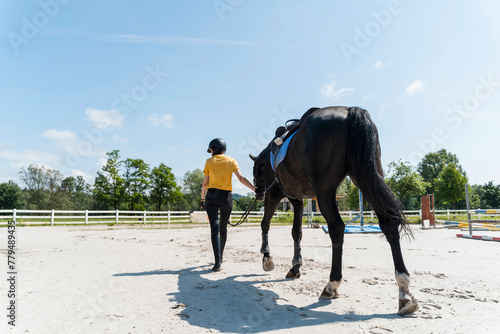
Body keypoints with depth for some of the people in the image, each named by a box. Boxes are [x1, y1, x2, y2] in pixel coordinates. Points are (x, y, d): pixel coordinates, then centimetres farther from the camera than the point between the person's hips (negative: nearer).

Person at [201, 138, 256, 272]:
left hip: (211, 196, -2)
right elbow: (241, 178, -7)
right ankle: (220, 257, 34)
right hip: (226, 196, 2)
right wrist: (255, 189, -10)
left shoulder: (209, 161, 4)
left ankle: (217, 262, -21)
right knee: (223, 228, 17)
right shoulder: (231, 161, 6)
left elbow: (205, 183, 4)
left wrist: (202, 199, 15)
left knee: (214, 228, -9)